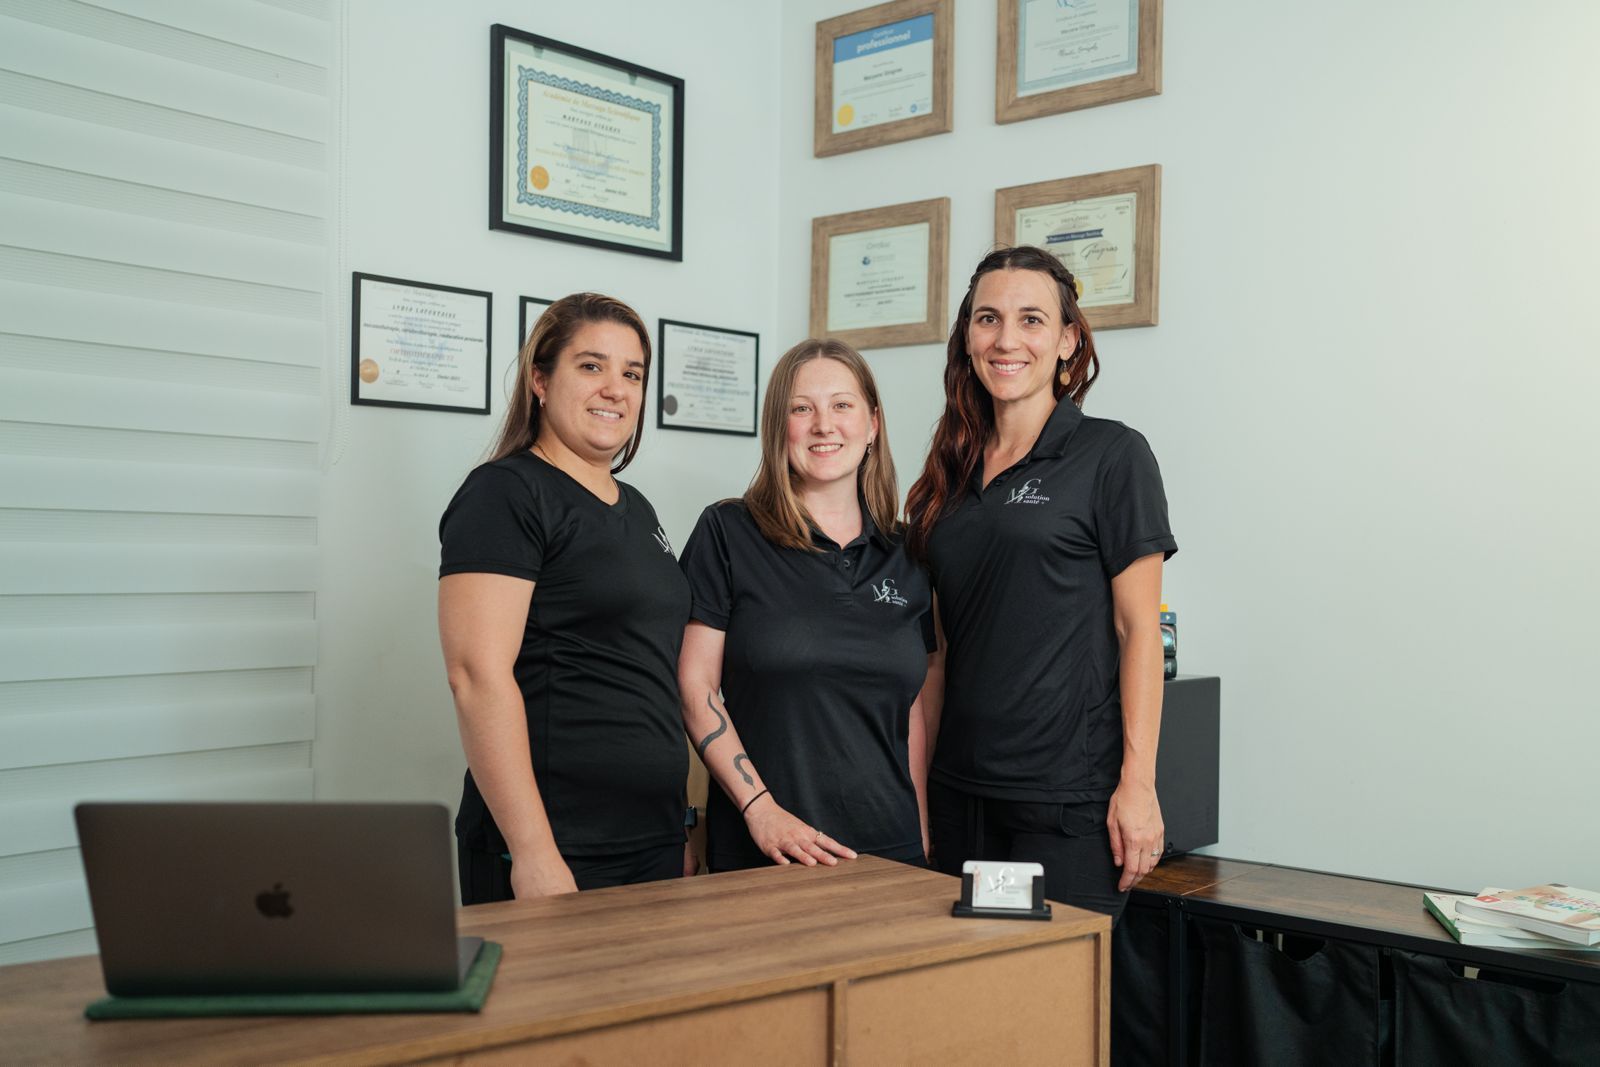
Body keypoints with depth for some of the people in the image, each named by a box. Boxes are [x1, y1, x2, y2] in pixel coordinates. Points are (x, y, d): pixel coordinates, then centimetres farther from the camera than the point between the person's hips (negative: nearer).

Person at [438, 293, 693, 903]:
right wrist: (532, 852, -22)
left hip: (655, 842, 8)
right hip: (553, 855, -7)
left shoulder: (636, 509, 16)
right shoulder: (505, 494, -9)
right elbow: (478, 673, -18)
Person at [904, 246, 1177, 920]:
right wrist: (917, 787, 11)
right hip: (960, 788, 6)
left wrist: (1138, 783, -14)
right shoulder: (953, 472, 12)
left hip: (1069, 797, -5)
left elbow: (1138, 630, -8)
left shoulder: (1110, 455, -4)